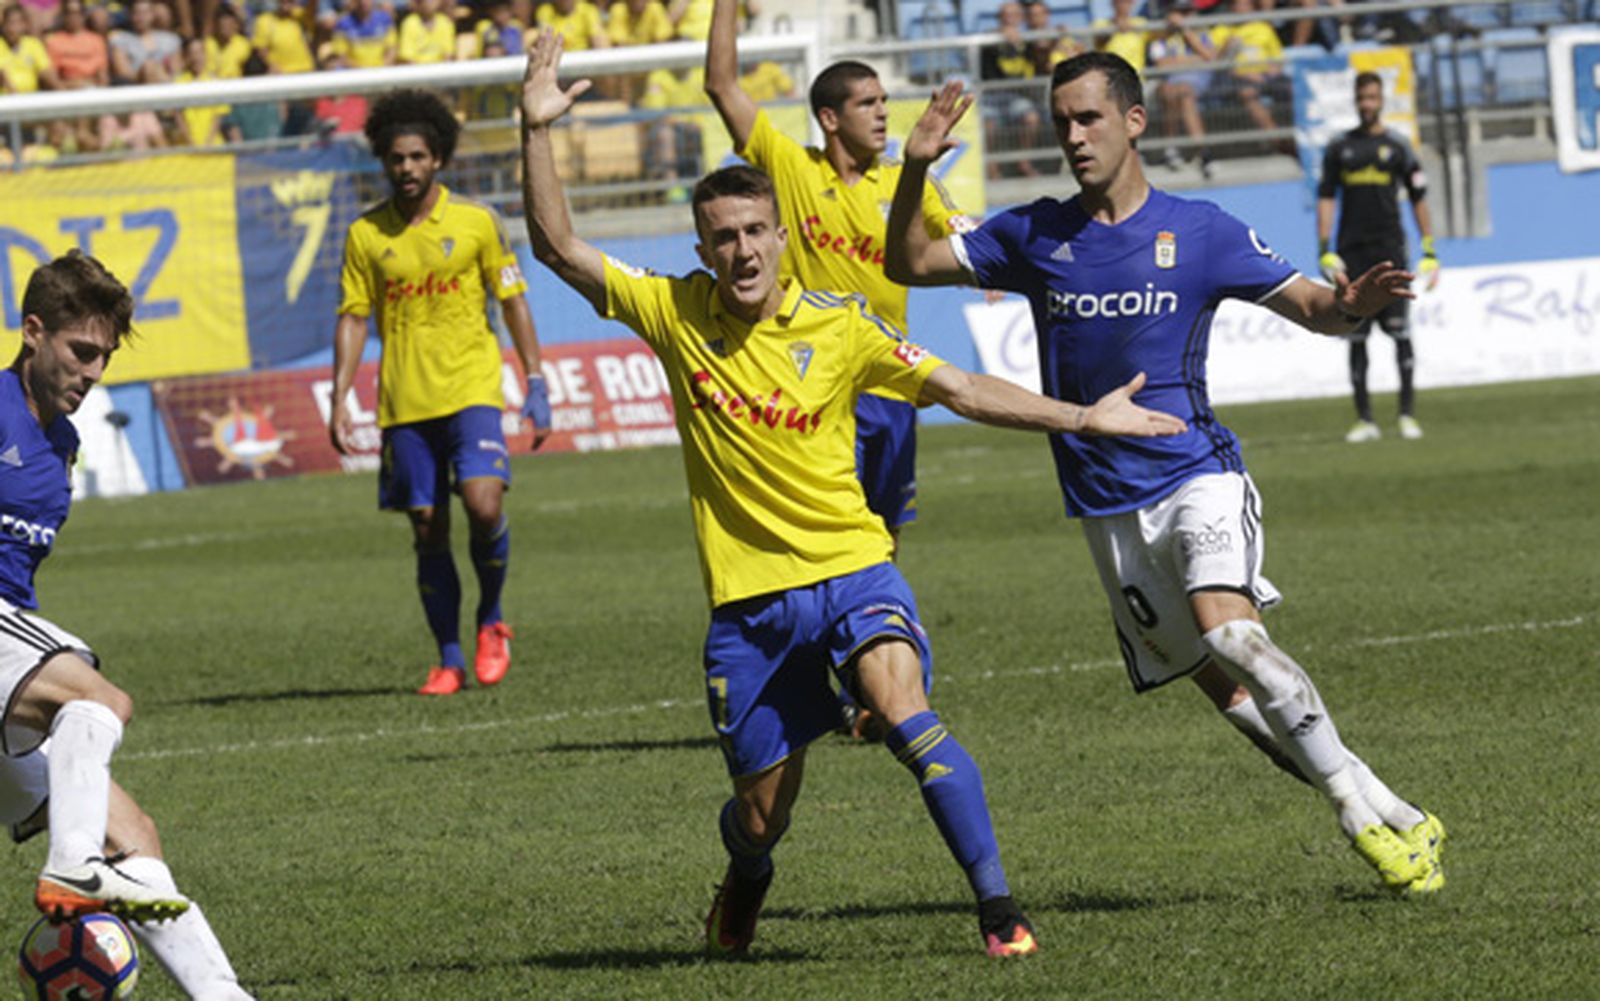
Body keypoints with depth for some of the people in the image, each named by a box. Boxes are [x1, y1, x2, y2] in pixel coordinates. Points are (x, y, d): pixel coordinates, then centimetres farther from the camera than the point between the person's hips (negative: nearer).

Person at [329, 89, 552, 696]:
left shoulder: (475, 221, 1)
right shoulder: (366, 235, 4)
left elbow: (512, 303, 6)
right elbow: (353, 318, 6)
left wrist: (535, 384, 3)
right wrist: (340, 399, -3)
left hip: (472, 389, -2)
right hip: (404, 402, 2)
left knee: (483, 503, -19)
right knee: (428, 529, 2)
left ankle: (490, 622, 5)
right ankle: (450, 659, 10)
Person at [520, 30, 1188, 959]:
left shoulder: (838, 326, -4)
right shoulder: (676, 315, -2)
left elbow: (962, 389, 2)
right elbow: (559, 246, -2)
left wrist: (1084, 418, -3)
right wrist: (538, 132, -13)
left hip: (850, 569, -2)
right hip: (747, 596, 2)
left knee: (904, 710, -30)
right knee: (762, 809, 8)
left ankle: (999, 908, -26)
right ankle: (746, 876, 47)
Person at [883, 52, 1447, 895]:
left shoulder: (1200, 231, -1)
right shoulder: (1034, 235, 7)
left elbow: (1311, 306, 2)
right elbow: (909, 265, 10)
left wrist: (1351, 305, -22)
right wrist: (915, 170, -7)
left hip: (1196, 474, -4)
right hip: (1107, 507, 4)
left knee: (1228, 629, -29)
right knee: (1222, 685, 0)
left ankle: (1373, 813, -22)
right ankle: (1391, 822, 9)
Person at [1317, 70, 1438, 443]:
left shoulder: (1397, 146, 6)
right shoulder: (1339, 148, 10)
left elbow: (1418, 199, 6)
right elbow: (1325, 199, 9)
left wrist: (1430, 253, 1)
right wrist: (1325, 252, -2)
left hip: (1389, 246, -2)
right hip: (1351, 250, 2)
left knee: (1399, 329, -10)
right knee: (1355, 336, 1)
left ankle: (1408, 413, -6)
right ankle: (1365, 419, 5)